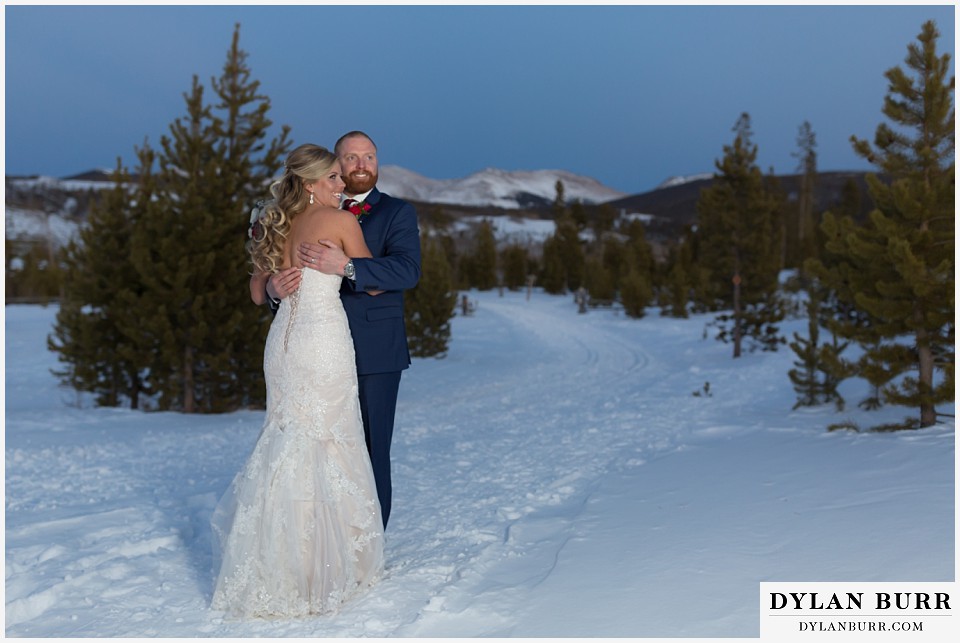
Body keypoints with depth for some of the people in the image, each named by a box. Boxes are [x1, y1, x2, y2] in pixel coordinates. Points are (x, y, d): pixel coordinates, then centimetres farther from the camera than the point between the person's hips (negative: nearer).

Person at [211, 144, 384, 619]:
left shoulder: (276, 225, 11)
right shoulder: (342, 221, -8)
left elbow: (258, 294, 17)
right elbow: (373, 284, -1)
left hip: (283, 341, 7)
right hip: (323, 342, -7)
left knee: (287, 443, 15)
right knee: (327, 448, 3)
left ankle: (269, 566, 21)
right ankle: (324, 564, 11)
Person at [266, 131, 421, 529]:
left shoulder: (397, 212, 2)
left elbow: (408, 270, -15)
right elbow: (282, 268, 11)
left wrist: (346, 267, -28)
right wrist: (274, 287, -14)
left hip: (374, 355, -3)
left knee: (371, 452, 1)